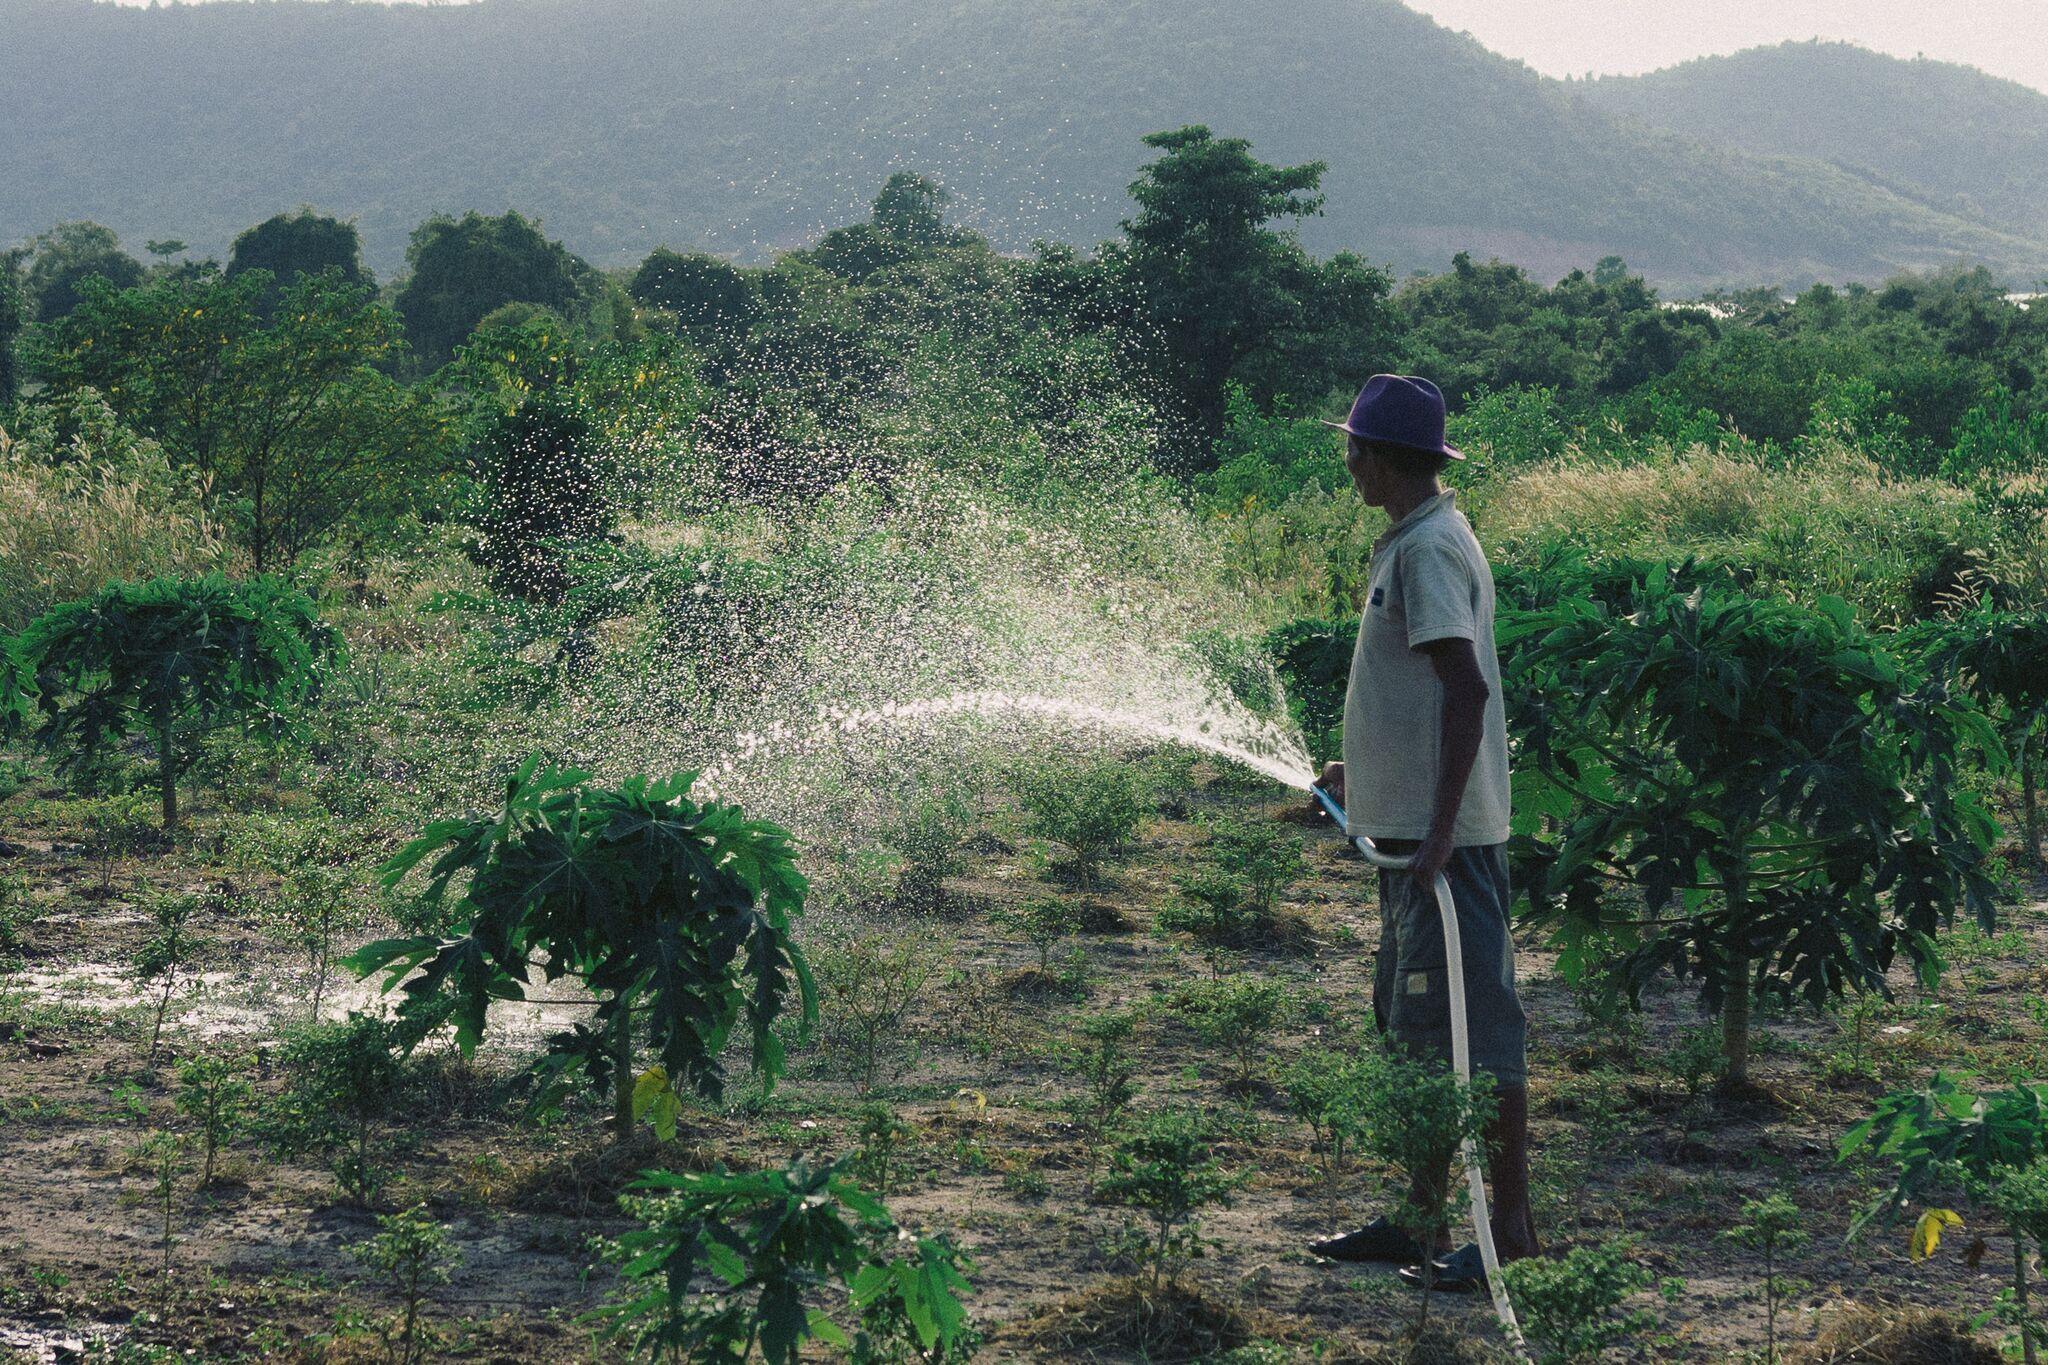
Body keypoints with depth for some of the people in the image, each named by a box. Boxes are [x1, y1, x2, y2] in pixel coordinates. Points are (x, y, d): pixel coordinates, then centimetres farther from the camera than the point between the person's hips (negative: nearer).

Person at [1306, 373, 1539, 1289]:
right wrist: (1366, 772, 33)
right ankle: (1421, 1219, 24)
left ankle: (1510, 1226, -2)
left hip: (1446, 836, -11)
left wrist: (1441, 828, -27)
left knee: (1472, 1027, -6)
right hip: (1413, 827, 11)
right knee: (1413, 1029, 16)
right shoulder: (1416, 541, 16)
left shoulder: (1428, 550, -16)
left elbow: (1467, 688, -24)